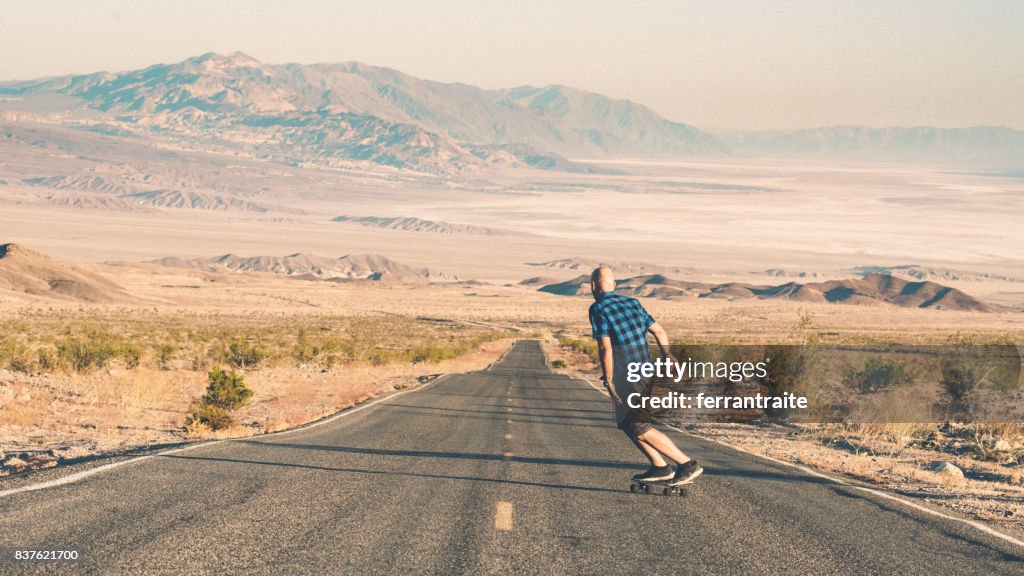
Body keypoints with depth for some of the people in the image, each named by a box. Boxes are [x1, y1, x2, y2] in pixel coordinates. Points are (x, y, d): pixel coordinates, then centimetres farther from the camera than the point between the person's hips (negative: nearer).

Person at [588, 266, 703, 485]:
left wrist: (608, 379, -10)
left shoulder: (598, 309, -9)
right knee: (627, 423, 21)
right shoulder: (632, 303, 13)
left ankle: (687, 464, -8)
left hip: (623, 378, -8)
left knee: (642, 430, -4)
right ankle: (659, 467, 18)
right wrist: (668, 360, 24)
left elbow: (605, 348, -16)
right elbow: (659, 331, 15)